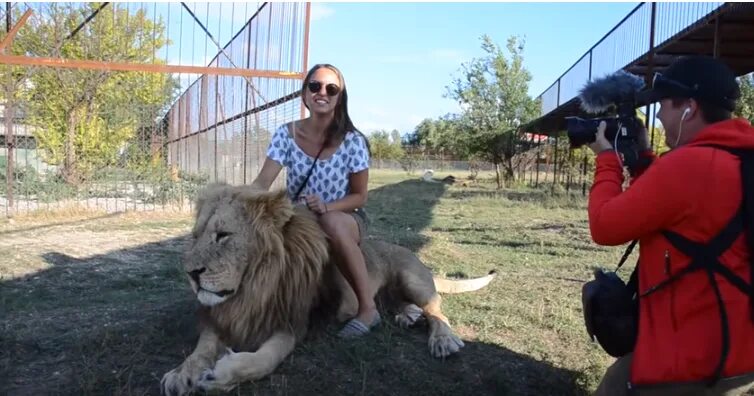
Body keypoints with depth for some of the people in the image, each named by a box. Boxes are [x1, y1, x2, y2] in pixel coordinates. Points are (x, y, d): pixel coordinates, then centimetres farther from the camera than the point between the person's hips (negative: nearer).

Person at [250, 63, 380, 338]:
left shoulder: (352, 141, -16)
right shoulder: (286, 134, -11)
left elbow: (360, 196, -10)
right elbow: (261, 183, -18)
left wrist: (327, 207, -29)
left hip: (345, 218, -3)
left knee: (331, 223, -39)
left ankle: (368, 308, -24)